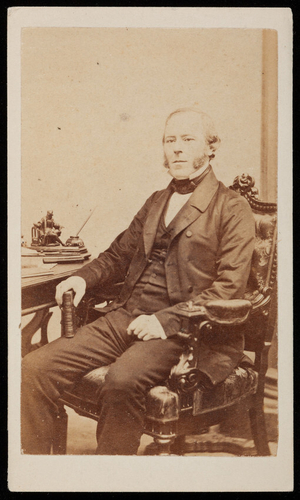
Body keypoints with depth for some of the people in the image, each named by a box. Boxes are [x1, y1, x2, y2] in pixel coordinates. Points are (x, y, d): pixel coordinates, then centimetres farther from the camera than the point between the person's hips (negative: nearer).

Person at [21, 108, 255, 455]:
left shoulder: (233, 208, 2)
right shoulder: (156, 202, 23)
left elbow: (230, 287, -8)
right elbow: (119, 254, 27)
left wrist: (167, 321, -18)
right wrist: (83, 277, 6)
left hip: (181, 330, -6)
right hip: (124, 318, 6)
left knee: (122, 380, -36)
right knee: (34, 368, -12)